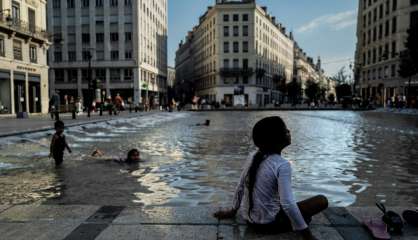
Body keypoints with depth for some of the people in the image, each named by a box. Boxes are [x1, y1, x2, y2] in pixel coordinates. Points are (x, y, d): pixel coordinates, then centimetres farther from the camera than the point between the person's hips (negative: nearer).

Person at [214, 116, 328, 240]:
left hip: (249, 218, 7)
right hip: (268, 223, -6)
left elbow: (240, 187, 8)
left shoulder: (253, 157, 0)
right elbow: (287, 204, -26)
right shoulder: (282, 165, -20)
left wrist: (233, 211, 22)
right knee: (322, 201, -2)